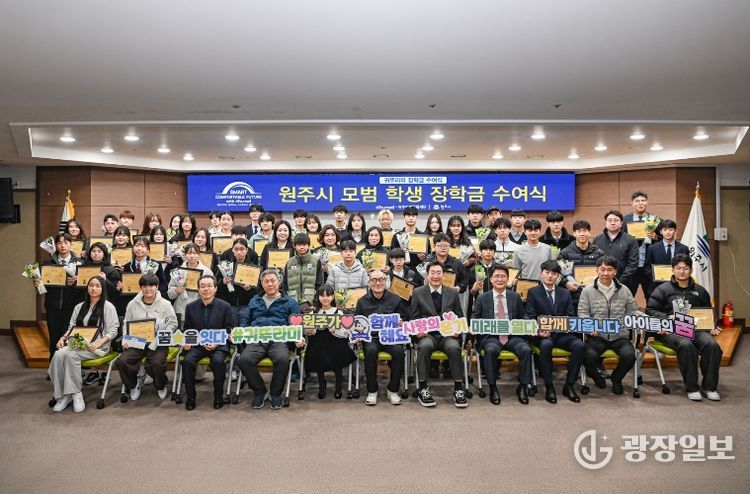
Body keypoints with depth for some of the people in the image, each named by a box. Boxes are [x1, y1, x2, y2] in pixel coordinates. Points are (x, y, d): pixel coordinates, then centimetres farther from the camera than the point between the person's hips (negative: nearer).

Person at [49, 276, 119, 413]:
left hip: (99, 346, -5)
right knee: (58, 354, -26)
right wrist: (63, 338, 0)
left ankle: (76, 393, -20)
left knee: (71, 355, -32)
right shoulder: (79, 307, 20)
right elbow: (71, 327, 21)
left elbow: (112, 331, -4)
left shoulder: (108, 307, 2)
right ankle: (62, 395, -17)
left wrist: (98, 343, -18)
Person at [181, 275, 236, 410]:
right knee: (187, 361, -26)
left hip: (218, 345, -2)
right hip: (196, 345, 3)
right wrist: (186, 343, -7)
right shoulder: (190, 307, 10)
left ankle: (218, 396, -10)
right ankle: (190, 397, -6)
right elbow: (187, 330, 14)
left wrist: (217, 343, -14)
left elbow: (229, 330, 1)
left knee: (218, 361, -32)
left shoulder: (225, 306, 2)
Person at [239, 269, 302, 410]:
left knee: (282, 359, -35)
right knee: (244, 359, -29)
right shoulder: (254, 301, 28)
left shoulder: (290, 302, 18)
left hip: (279, 339, -2)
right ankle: (259, 391, -4)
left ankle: (276, 393, -7)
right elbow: (245, 323, 25)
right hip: (256, 340, 2)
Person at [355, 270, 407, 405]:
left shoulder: (395, 299, 12)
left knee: (398, 351, -31)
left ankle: (393, 390, -10)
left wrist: (400, 322, -7)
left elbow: (404, 319, 15)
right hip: (371, 337, 0)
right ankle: (372, 391, -14)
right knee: (371, 351, -34)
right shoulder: (362, 302, 12)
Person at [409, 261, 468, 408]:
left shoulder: (453, 293, 14)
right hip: (427, 334, -1)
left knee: (454, 347, -33)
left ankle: (458, 388, -19)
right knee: (424, 346, -36)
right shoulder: (418, 293, 9)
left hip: (448, 334, 1)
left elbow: (460, 317, 16)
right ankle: (423, 388, -24)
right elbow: (413, 317, 8)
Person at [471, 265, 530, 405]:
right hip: (491, 336, -1)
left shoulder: (515, 297, 17)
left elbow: (523, 317, 18)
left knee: (526, 350, -28)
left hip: (513, 335, 2)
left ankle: (523, 387, -9)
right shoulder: (482, 298, 12)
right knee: (491, 350, -34)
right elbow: (474, 318, 10)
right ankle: (493, 388, -17)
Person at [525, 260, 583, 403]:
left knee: (579, 345, -27)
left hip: (561, 334, 3)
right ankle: (549, 387, -22)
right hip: (543, 335, -3)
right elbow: (530, 317, -1)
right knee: (546, 345, -37)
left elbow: (571, 316, 12)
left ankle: (569, 385, -13)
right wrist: (538, 331, -19)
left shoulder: (565, 294, 17)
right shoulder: (533, 293, 7)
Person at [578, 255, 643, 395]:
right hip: (597, 336, -2)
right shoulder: (588, 291, 4)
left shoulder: (624, 290, 11)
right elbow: (582, 313, 0)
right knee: (589, 356, -29)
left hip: (620, 336, 2)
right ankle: (596, 376, 11)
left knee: (630, 356, -26)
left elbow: (633, 311, 15)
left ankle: (616, 378, 10)